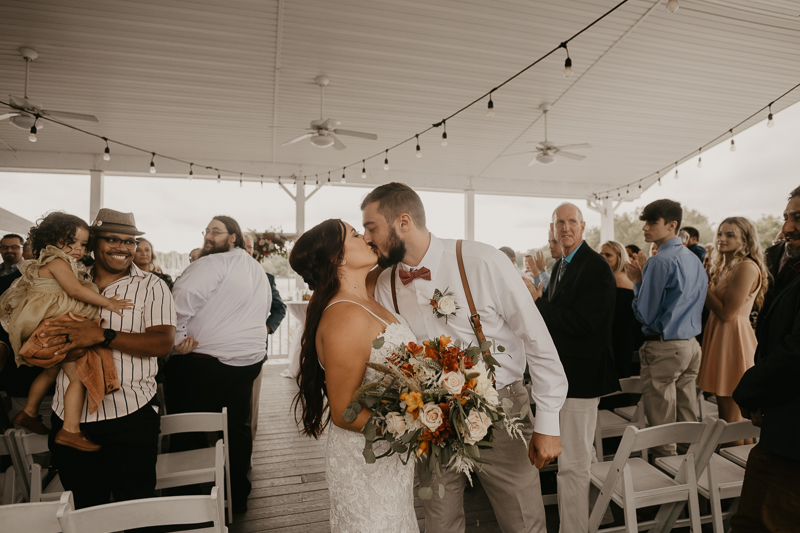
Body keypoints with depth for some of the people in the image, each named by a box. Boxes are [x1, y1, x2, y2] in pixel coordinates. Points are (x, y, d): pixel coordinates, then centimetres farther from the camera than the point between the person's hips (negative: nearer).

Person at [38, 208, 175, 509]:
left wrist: (103, 335, -25)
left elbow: (163, 343, -15)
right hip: (68, 417, 4)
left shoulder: (151, 286, -2)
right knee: (84, 510, 20)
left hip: (128, 416, -4)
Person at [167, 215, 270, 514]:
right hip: (249, 360, 8)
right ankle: (237, 497, 26)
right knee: (236, 428, 15)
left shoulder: (214, 263, -11)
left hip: (206, 362, -8)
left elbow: (183, 297, -23)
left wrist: (177, 337, -15)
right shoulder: (258, 271, 15)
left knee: (189, 432, 6)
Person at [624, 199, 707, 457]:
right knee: (687, 420, 18)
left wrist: (637, 281, -4)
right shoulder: (694, 260, 11)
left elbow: (645, 316, -16)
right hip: (691, 345, 9)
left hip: (664, 349, -9)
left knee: (661, 426, 2)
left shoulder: (660, 262, -17)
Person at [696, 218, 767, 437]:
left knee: (732, 415, 1)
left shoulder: (747, 267, -17)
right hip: (719, 336, 10)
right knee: (724, 409, 18)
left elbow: (727, 312, -20)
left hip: (733, 338, -9)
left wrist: (704, 286, -14)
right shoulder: (726, 266, 13)